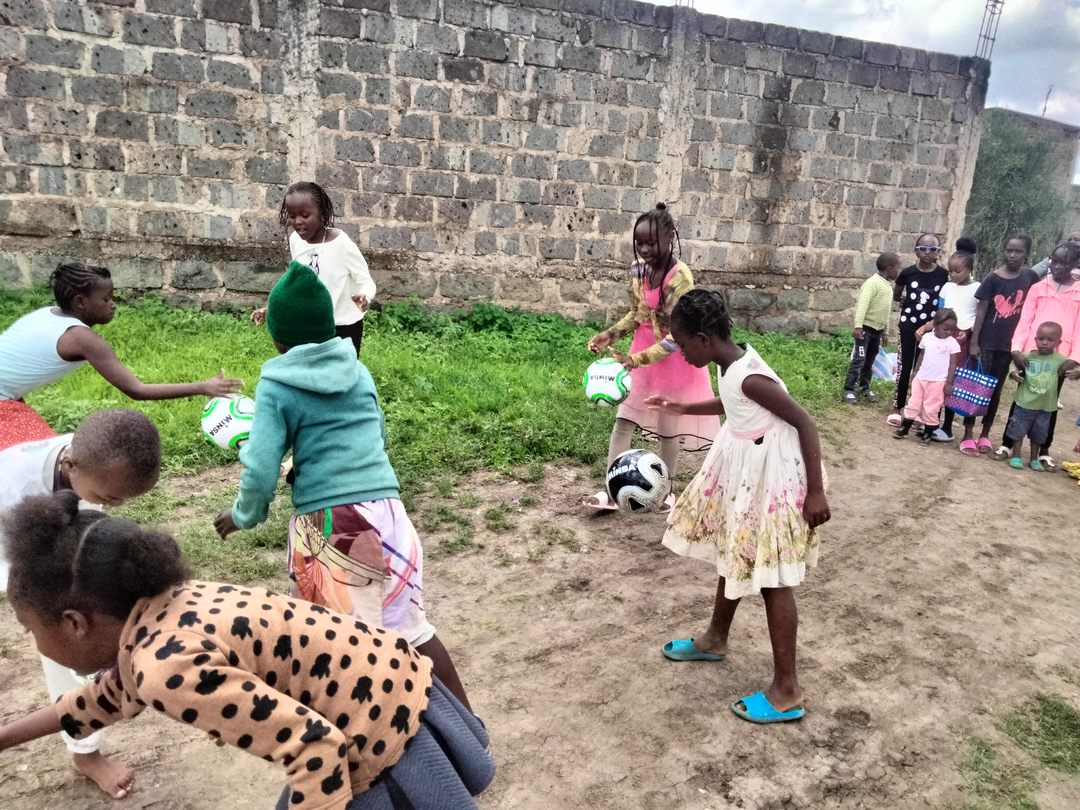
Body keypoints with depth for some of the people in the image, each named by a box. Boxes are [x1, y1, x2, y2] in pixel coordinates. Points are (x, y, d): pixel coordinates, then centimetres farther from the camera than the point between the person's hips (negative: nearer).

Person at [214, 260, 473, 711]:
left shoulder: (275, 386, -3)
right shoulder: (359, 371, 9)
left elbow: (261, 473, -9)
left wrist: (243, 516, 11)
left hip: (327, 523, -4)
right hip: (386, 511, 4)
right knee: (411, 625, 16)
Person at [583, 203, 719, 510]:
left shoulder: (680, 277, -25)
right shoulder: (638, 269, -4)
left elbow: (676, 337, -25)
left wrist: (636, 359, -32)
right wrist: (612, 333, -4)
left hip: (671, 360, -6)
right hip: (641, 355, 6)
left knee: (667, 429, 10)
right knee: (623, 421, 6)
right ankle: (611, 490, 14)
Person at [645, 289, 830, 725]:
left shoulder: (749, 377, -27)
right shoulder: (735, 365, 0)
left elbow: (805, 423, -24)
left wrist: (815, 492, -23)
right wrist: (683, 407, 27)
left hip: (771, 478, -9)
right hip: (743, 471, 10)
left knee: (771, 578, -1)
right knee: (733, 556, 23)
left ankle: (787, 691, 11)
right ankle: (715, 639, 44)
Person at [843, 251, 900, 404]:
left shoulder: (888, 285, 13)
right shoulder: (873, 283, -16)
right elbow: (862, 304, -24)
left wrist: (884, 331, 22)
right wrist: (858, 326, -32)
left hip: (878, 329, 9)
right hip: (866, 327, -9)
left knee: (869, 361, 15)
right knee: (859, 359, -9)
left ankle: (865, 387, 24)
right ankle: (849, 389, -6)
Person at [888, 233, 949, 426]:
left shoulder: (944, 275, -5)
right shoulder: (908, 272, -5)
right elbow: (895, 296, 12)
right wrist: (908, 301, 2)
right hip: (909, 326, -1)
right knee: (905, 367, 2)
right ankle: (897, 408, 13)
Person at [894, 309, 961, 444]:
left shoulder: (952, 343, -8)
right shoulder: (927, 337, 1)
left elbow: (953, 364, -6)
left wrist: (949, 383, -9)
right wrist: (915, 373, 13)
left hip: (938, 382, -3)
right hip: (921, 378, 3)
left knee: (931, 408, 3)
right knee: (913, 403, 8)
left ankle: (928, 433, 14)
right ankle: (904, 428, 15)